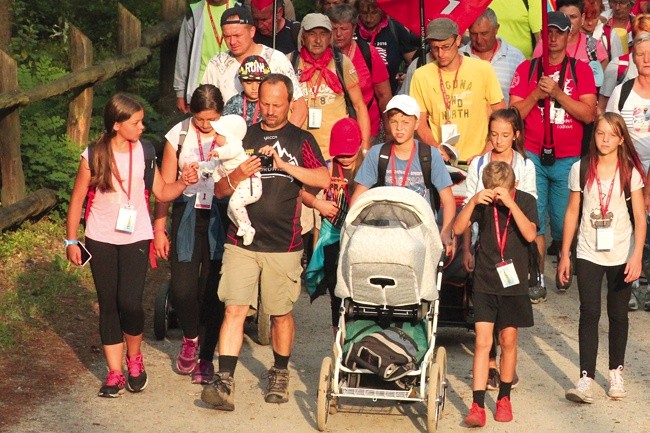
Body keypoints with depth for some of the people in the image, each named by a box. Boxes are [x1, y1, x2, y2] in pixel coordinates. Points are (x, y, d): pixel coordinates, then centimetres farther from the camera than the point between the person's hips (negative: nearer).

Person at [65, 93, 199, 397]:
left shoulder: (144, 152, -1)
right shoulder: (93, 156, -7)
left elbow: (162, 192, 5)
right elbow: (77, 200, 0)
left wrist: (184, 182, -13)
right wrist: (71, 241, 1)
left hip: (136, 238, 0)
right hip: (101, 240, 0)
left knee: (129, 302, -12)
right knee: (108, 305, 4)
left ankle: (134, 359, 15)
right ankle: (115, 373, 14)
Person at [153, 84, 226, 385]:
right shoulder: (179, 135, 0)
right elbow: (165, 185, 5)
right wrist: (159, 229, 5)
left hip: (219, 220, -1)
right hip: (187, 218, 1)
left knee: (212, 292, 1)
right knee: (182, 289, -8)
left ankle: (205, 358, 17)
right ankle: (190, 338, 23)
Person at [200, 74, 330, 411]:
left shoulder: (301, 140, 6)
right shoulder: (242, 138, 11)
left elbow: (324, 179, -10)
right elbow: (220, 190, 10)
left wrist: (285, 165, -20)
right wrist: (238, 175, -12)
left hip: (283, 245, -1)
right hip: (241, 241, 1)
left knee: (281, 314, 9)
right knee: (234, 309, -8)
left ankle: (280, 375, 28)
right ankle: (224, 383, -10)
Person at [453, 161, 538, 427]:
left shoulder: (525, 201, -5)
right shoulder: (483, 203, -2)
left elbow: (530, 234, -20)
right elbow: (458, 228, -12)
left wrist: (510, 203, -27)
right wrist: (472, 202, -25)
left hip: (513, 282, 0)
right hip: (485, 282, 0)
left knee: (508, 341, 10)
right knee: (483, 342, -6)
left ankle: (504, 398, 27)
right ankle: (477, 406, -8)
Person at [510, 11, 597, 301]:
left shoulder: (581, 70, 4)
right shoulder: (526, 69, 6)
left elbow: (588, 114, -7)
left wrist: (557, 93, -17)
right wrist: (536, 94, -14)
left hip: (568, 159, 0)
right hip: (533, 156, 0)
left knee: (565, 222, 1)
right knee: (534, 220, -4)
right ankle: (537, 281, 1)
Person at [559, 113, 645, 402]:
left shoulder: (630, 171, -3)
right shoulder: (581, 169, 0)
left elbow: (640, 217, -5)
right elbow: (572, 213, 6)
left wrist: (637, 256, -15)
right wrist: (564, 255, 5)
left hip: (621, 255, 0)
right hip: (589, 255, 0)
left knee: (618, 314, 9)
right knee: (589, 313, -7)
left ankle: (616, 373, 23)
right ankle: (586, 379, -9)